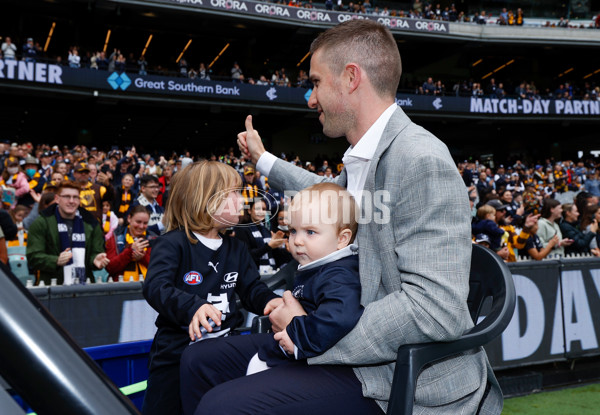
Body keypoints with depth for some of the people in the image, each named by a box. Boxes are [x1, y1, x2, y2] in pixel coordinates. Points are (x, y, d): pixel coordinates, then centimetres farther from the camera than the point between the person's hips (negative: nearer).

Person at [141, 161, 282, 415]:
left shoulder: (236, 249, 9)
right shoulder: (172, 244, -12)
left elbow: (251, 288, 10)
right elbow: (156, 287, -25)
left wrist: (268, 300, -14)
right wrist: (192, 307, -42)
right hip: (177, 346, -5)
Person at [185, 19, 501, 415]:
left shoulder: (422, 161, -21)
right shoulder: (362, 158, 9)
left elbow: (436, 309, -28)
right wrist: (263, 159, 42)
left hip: (412, 382, -9)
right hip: (359, 348, 9)